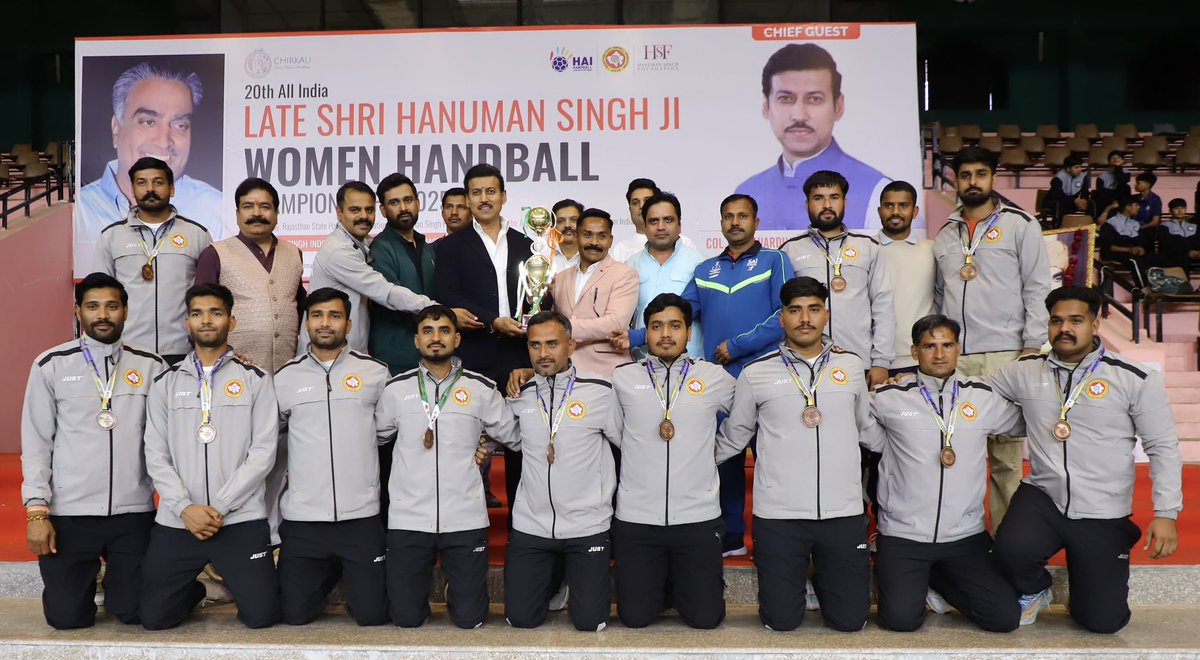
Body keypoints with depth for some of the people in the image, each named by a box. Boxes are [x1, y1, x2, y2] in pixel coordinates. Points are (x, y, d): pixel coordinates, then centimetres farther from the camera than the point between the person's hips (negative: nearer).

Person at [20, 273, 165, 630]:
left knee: (135, 611, 5)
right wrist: (37, 510, -5)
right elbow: (36, 442, 0)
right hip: (68, 513, 0)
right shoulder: (51, 365, 1)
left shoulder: (151, 366, 3)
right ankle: (86, 579, 36)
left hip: (135, 512, 1)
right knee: (68, 617, 4)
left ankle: (115, 579, 37)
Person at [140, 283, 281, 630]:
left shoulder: (256, 379, 2)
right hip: (175, 521, 2)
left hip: (241, 520, -2)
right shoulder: (166, 383, 9)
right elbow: (156, 455, 3)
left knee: (262, 615, -7)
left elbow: (264, 452, -5)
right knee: (154, 617, -1)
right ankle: (192, 591, 32)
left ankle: (234, 580, 27)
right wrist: (185, 507, -11)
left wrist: (219, 508, -13)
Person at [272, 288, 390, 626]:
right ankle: (330, 573, 38)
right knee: (295, 615, 8)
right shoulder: (286, 377, 5)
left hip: (361, 516, -1)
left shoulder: (375, 371, 1)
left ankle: (351, 574, 34)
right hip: (302, 518, 1)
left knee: (372, 614, 2)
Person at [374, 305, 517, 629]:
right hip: (408, 519, 1)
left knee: (469, 618, 3)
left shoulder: (482, 389, 2)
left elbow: (513, 435, 8)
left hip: (466, 519, 0)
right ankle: (423, 582, 36)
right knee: (407, 618, 5)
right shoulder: (396, 389, 4)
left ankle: (457, 584, 35)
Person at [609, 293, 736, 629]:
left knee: (705, 617, 2)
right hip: (636, 517, 0)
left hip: (698, 516, 0)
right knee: (635, 617, 3)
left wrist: (714, 450, 12)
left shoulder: (715, 377, 2)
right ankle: (662, 581, 33)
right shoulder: (622, 378, 1)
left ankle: (683, 581, 33)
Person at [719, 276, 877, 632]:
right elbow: (733, 437, 12)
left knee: (850, 619, 5)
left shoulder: (852, 365, 6)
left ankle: (820, 574, 37)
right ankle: (796, 575, 36)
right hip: (778, 514, -1)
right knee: (781, 620, 3)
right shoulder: (756, 373, 0)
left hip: (844, 512, 2)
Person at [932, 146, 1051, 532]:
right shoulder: (945, 235, 16)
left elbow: (1038, 288, 0)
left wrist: (1032, 347, -7)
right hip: (953, 357, 4)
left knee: (1005, 451, -2)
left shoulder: (1020, 225, 5)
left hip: (1003, 355, -3)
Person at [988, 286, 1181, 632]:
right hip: (1042, 499, 1)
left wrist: (1166, 513, -9)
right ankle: (1033, 592, 9)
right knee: (1011, 551, -30)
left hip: (1104, 516, -1)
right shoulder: (1025, 371, 2)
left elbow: (1163, 447, -3)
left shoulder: (1136, 379, -5)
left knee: (1103, 620, -2)